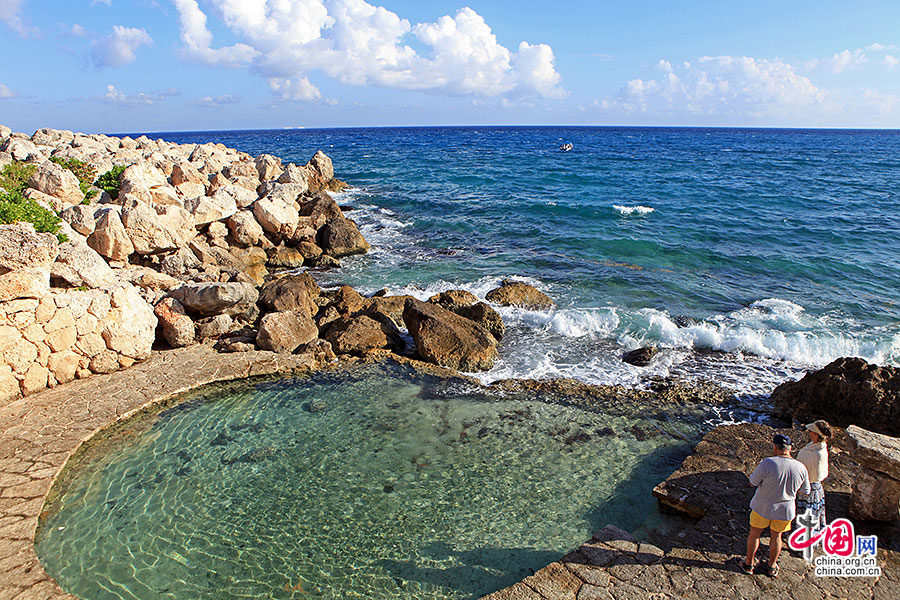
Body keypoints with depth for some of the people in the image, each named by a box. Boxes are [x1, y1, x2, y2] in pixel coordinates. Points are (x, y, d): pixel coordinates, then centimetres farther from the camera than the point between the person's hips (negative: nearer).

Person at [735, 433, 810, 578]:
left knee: (754, 534, 17)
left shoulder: (768, 463, -26)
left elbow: (753, 482, -15)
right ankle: (772, 567, 39)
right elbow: (805, 491, 1)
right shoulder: (801, 468, -14)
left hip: (763, 507, -3)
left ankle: (749, 564, 33)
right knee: (776, 536, 22)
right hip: (785, 509, 3)